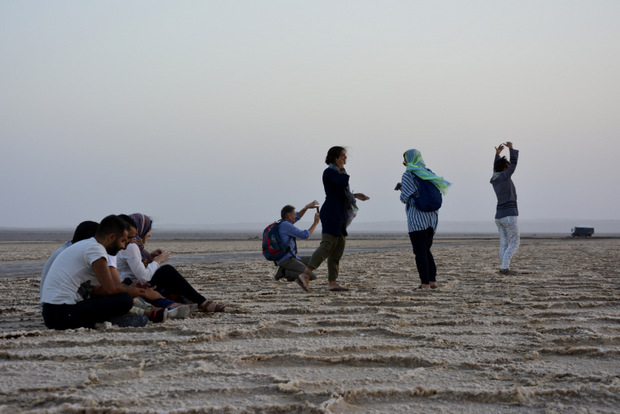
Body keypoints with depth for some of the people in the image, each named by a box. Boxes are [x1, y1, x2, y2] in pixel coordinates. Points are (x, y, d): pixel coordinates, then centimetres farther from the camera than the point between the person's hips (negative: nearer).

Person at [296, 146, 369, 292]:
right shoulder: (329, 171, -9)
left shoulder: (336, 172, 21)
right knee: (327, 245, -19)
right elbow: (344, 182, -25)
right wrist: (343, 170, -5)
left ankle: (332, 282, 5)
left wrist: (356, 195, 30)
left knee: (339, 248, 6)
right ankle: (305, 275, -26)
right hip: (331, 213, -10)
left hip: (339, 216, 10)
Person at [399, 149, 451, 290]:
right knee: (426, 250, 16)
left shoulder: (408, 174, -7)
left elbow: (405, 197, -11)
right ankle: (432, 281, 13)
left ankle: (425, 283, -10)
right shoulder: (428, 173, 13)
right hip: (432, 216, 7)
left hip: (417, 217, -7)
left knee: (420, 252, -6)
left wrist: (401, 190, 11)